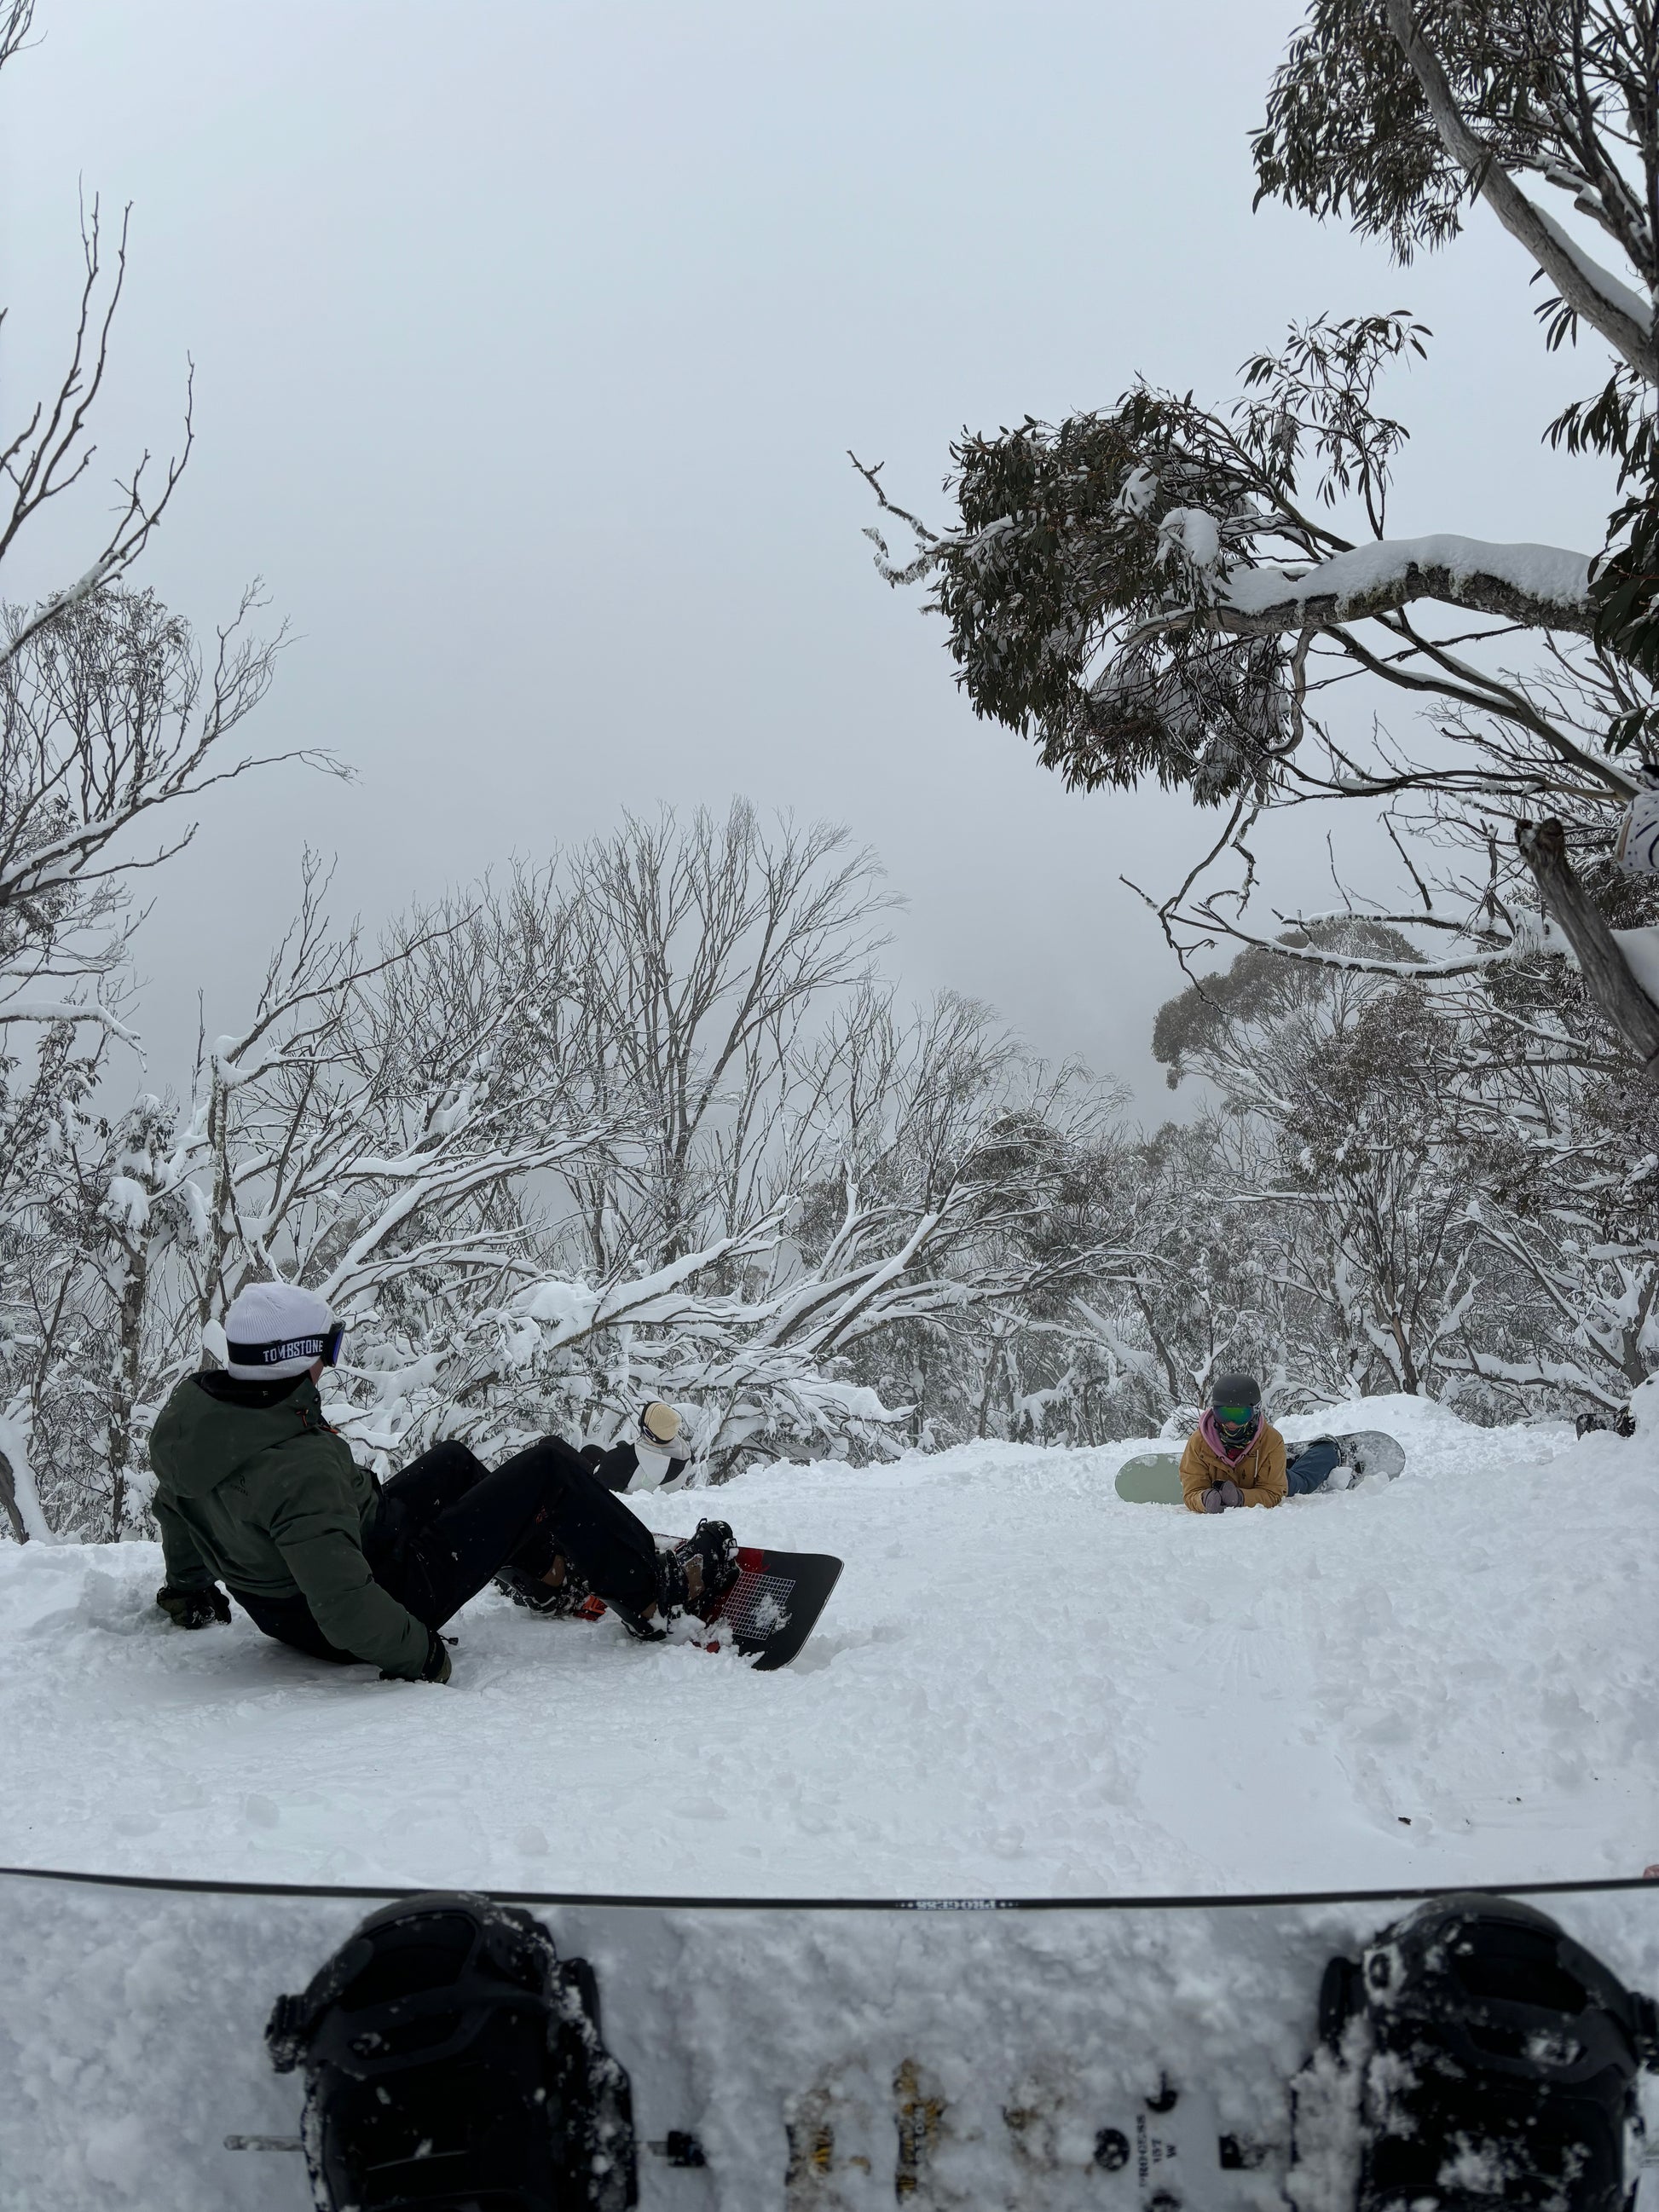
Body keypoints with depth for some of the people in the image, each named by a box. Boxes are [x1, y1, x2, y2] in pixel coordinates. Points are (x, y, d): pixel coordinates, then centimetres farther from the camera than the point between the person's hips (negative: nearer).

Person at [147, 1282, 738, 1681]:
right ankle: (653, 1595, 14)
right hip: (388, 1588, -9)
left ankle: (548, 1570, 44)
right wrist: (418, 1654, -21)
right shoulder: (300, 1469, -38)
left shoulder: (188, 1404, -11)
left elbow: (173, 1506, 9)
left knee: (452, 1463, 29)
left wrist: (187, 1589, 26)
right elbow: (348, 1611, -39)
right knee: (551, 1463, -3)